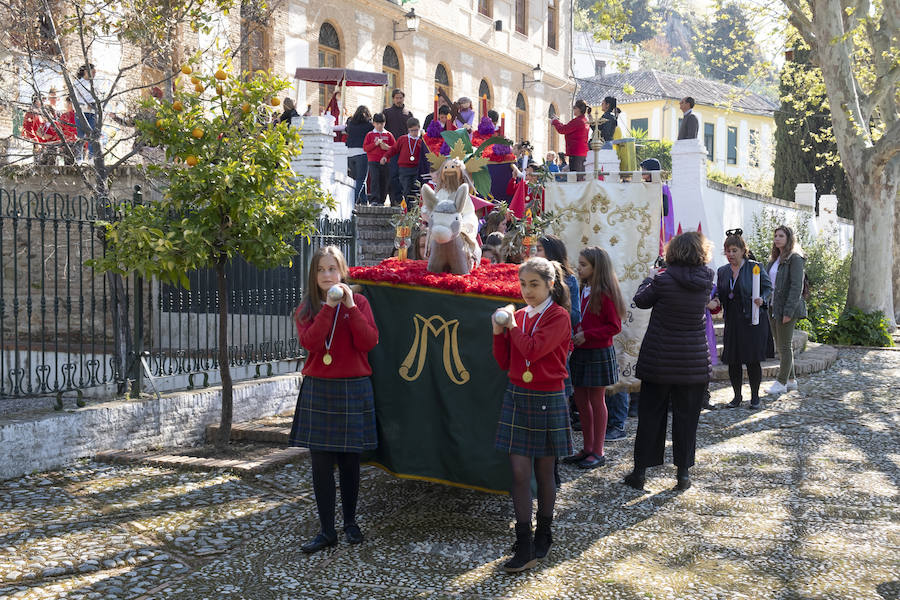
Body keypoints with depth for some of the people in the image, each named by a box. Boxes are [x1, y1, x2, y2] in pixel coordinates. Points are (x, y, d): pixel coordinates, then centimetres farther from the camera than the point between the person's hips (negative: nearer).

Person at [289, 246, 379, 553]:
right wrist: (328, 306, -16)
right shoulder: (306, 308, 5)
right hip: (318, 390, 1)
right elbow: (310, 342, -14)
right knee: (321, 462, -1)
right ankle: (327, 530, 8)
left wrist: (350, 306, -15)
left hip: (353, 389, -1)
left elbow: (369, 342, -11)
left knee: (349, 459, 8)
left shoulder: (358, 302, 3)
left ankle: (350, 521, 25)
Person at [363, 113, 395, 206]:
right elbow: (365, 147, 2)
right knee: (374, 179, -14)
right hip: (373, 161, -2)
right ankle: (374, 200, -16)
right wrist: (375, 144, -10)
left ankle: (381, 201, 9)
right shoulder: (370, 134, 8)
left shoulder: (388, 135, 12)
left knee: (384, 181, 1)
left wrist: (387, 147, -8)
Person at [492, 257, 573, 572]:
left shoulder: (558, 316, -8)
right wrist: (499, 332, -6)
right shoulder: (518, 315, 8)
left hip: (547, 401, -4)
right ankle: (524, 548, 4)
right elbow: (505, 362, 8)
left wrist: (512, 325, -9)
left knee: (544, 472, 8)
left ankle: (543, 537, 26)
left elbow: (532, 350, -22)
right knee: (519, 472, 0)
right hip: (517, 398, 5)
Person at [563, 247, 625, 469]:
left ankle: (598, 452, 12)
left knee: (596, 401, 1)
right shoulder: (582, 290, 9)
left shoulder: (605, 293, -14)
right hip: (580, 352, 8)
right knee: (581, 400, 11)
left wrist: (587, 335, -19)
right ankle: (588, 449, 23)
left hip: (599, 353, -8)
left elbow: (614, 326, -14)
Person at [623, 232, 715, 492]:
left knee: (650, 415, 8)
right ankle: (683, 472, 15)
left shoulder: (664, 279, -14)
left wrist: (651, 276, 16)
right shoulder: (706, 281, -5)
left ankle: (640, 471, 12)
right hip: (693, 362, 2)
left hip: (658, 360, -2)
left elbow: (641, 300, 0)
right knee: (686, 417, 10)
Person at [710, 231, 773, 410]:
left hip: (752, 321, -4)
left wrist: (762, 299, -19)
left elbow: (768, 287, 0)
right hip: (732, 322, 4)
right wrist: (715, 301, -4)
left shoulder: (755, 267, -4)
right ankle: (737, 397, 18)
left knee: (752, 360, -1)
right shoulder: (722, 271, 10)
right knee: (732, 360, 4)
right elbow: (719, 292, 17)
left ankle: (755, 397, 14)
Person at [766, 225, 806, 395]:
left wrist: (788, 311, -21)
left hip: (786, 309, -9)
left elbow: (796, 287, -17)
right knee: (780, 346, 13)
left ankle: (781, 383, 3)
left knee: (785, 346, -2)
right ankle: (791, 380, 22)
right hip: (773, 308, 9)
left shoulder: (795, 259, -11)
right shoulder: (774, 259, 15)